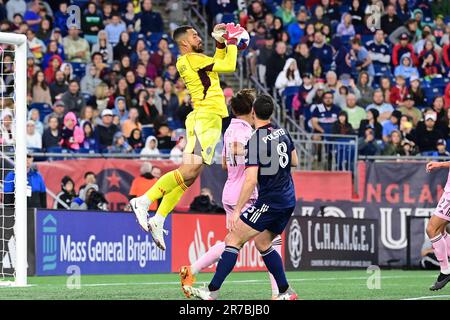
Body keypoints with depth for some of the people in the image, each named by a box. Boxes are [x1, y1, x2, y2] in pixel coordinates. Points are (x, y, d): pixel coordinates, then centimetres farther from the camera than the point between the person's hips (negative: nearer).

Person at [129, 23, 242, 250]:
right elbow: (229, 66, -10)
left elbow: (217, 63, 36)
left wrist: (221, 43, 21)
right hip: (207, 118, -10)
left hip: (203, 119, 10)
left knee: (188, 175, 5)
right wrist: (232, 41, 3)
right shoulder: (192, 59, -7)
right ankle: (144, 201, -23)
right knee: (189, 170, -20)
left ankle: (158, 221, 2)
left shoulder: (186, 61, 20)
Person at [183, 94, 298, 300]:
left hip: (269, 202, -8)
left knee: (233, 240, -5)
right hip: (288, 200, 8)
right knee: (262, 243, 21)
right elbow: (294, 161, 21)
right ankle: (286, 293, 19)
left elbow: (251, 179, -22)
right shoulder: (282, 133, 6)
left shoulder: (255, 140, -16)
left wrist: (237, 209, -19)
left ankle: (212, 291, -10)